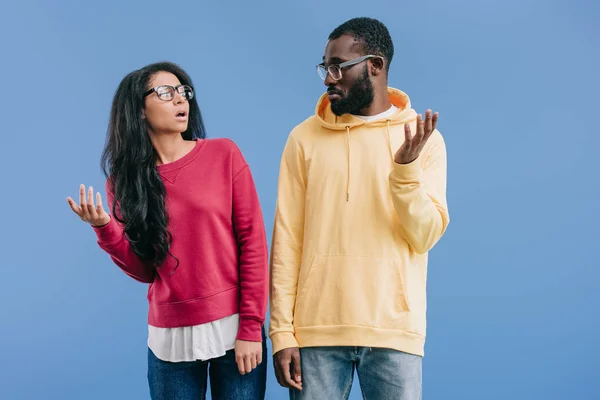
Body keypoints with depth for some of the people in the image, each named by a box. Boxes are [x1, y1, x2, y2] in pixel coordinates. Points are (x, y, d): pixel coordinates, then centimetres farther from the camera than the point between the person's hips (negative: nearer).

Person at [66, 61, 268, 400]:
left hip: (233, 327, -1)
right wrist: (105, 229, -14)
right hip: (169, 336, 1)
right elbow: (144, 271, 3)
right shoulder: (125, 177, 3)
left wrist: (251, 327, -8)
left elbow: (253, 242, -4)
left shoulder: (224, 154, -3)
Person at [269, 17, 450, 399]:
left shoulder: (424, 137, 2)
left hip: (394, 331, 0)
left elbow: (424, 237, -4)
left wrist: (406, 168, -18)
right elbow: (288, 239, -1)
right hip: (317, 329, 0)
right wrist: (282, 331, -4)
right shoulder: (305, 138, 2)